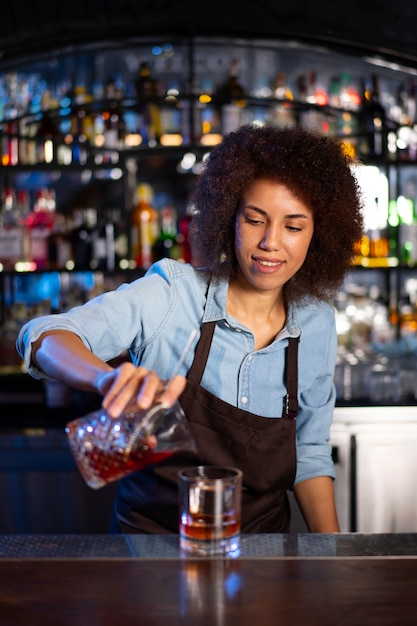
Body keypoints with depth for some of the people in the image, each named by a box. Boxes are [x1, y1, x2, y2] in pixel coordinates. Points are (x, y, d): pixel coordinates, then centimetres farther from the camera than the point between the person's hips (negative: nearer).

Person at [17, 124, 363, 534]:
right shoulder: (173, 292, -12)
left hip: (261, 536, 4)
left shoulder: (318, 324, 1)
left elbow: (309, 451, 11)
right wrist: (111, 379, -42)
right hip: (153, 529, -3)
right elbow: (43, 337, -22)